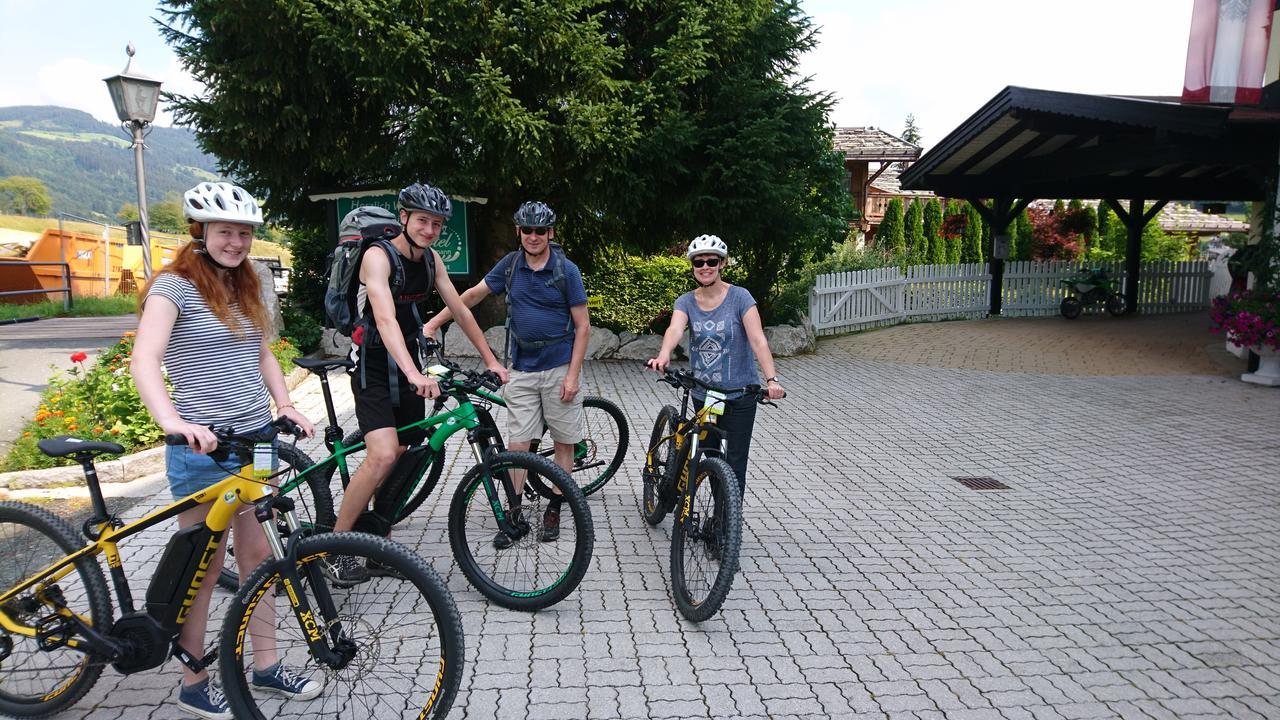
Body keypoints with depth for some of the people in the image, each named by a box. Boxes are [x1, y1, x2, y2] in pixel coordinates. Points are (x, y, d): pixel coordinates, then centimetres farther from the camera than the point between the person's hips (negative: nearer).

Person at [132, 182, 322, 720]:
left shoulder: (244, 288, 13)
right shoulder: (175, 285, -10)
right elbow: (144, 358, -24)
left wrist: (284, 404, 0)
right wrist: (172, 421, -40)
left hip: (255, 438, 7)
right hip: (204, 448, -7)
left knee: (257, 554, 13)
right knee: (205, 567, 5)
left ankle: (266, 667, 26)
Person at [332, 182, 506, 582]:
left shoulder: (431, 259, 4)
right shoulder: (378, 256, -18)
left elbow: (459, 310, 10)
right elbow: (385, 319, -33)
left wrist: (491, 359, 7)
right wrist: (414, 375, -46)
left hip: (408, 364, 7)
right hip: (374, 368, -7)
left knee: (398, 458, 7)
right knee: (382, 456, -22)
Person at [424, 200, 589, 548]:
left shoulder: (567, 270, -7)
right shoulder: (511, 264, 3)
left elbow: (582, 326, -6)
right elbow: (474, 294, 13)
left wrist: (573, 375, -12)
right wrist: (434, 323, 10)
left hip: (560, 369, -2)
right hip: (522, 369, 3)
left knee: (564, 441, 5)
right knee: (517, 443, 1)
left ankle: (554, 510, 20)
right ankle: (514, 513, 10)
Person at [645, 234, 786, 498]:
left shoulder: (739, 297, -9)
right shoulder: (686, 301, 0)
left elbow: (758, 340, -19)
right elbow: (675, 330, -21)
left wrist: (772, 379, -35)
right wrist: (664, 355, -43)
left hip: (739, 395, -4)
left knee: (734, 465, -1)